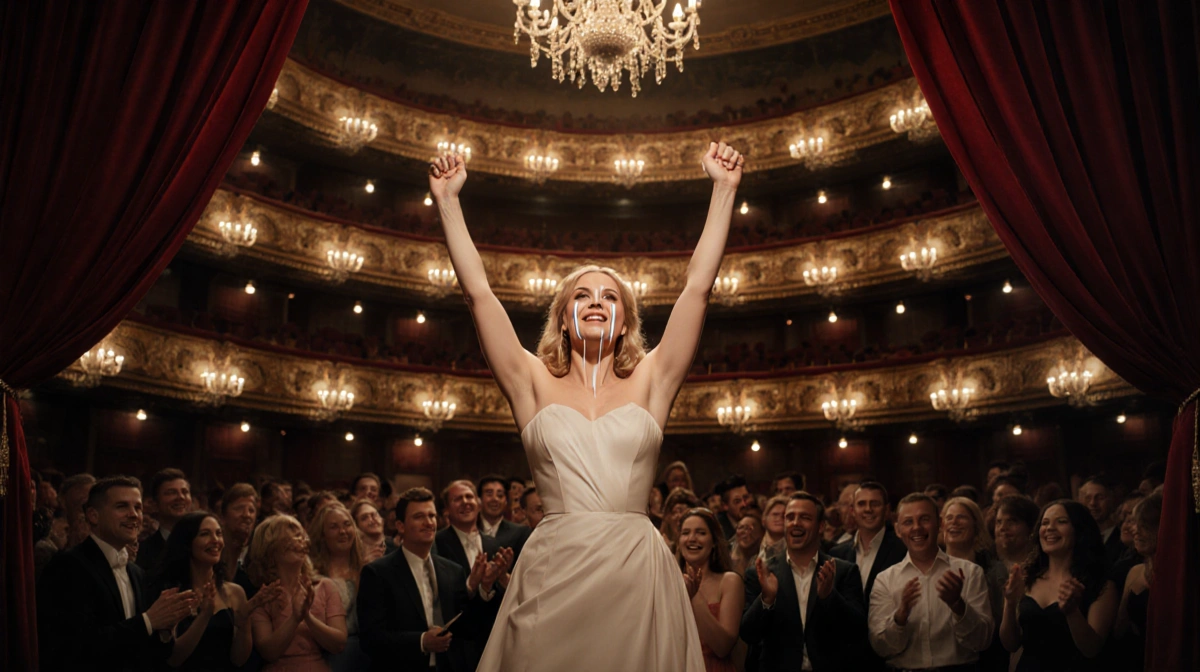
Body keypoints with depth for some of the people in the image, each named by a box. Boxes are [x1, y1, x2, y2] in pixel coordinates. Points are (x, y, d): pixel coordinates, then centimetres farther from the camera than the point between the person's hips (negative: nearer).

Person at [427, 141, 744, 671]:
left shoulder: (649, 381, 8)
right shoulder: (535, 384, 7)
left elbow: (697, 288, 4)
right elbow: (478, 291, 5)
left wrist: (723, 191, 3)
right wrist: (448, 200, 6)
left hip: (637, 573, 1)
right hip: (551, 573, 0)